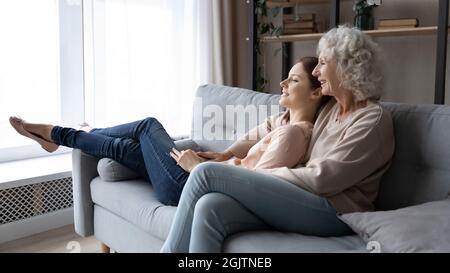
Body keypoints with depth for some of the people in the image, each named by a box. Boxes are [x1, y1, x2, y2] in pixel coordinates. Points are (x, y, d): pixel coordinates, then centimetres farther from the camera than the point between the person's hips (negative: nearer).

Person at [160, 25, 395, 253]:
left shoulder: (373, 120, -7)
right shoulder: (330, 108, 18)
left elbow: (321, 178, -15)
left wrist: (254, 176, -8)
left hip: (330, 212, -7)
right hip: (300, 200, 7)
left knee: (205, 173, -15)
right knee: (209, 207, -22)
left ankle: (171, 250, -1)